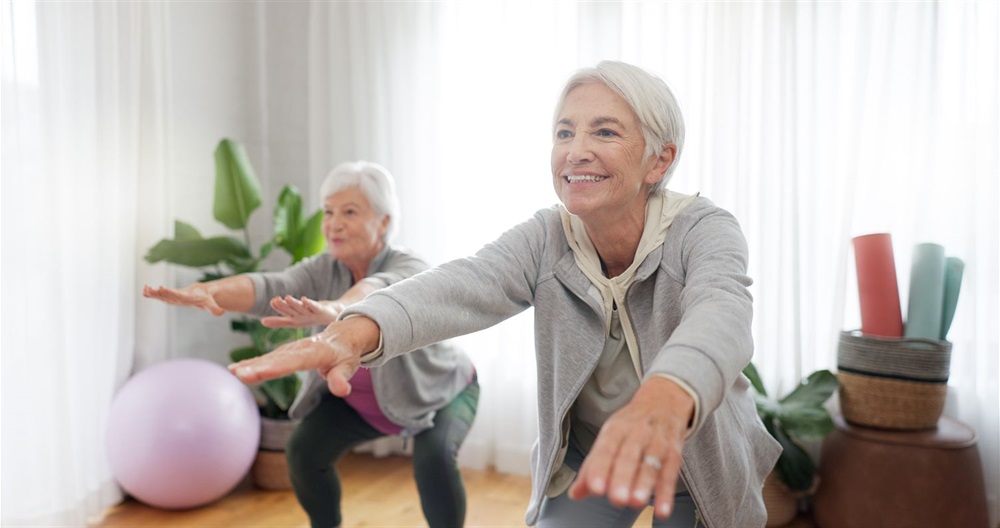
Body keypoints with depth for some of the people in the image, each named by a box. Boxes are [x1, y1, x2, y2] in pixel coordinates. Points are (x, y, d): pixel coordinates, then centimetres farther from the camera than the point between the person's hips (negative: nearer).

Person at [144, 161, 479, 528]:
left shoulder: (408, 270, -31)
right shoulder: (323, 270, -17)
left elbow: (377, 291, -54)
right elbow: (270, 287, -36)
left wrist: (333, 310, -76)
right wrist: (207, 290, -56)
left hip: (438, 393, -4)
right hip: (359, 397, 5)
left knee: (433, 455, -29)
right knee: (305, 450, -10)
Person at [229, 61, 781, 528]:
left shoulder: (703, 230, -23)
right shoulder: (545, 239, -16)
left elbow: (719, 310, -45)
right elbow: (462, 284, -35)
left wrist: (664, 400, -68)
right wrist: (356, 329, -56)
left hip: (702, 461, -1)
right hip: (586, 457, 2)